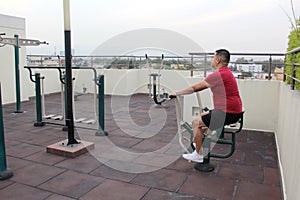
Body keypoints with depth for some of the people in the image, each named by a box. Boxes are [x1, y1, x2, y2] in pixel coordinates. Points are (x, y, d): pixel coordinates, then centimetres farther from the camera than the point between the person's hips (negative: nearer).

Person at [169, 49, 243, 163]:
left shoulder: (219, 74, -17)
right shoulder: (225, 72, 15)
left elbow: (195, 88, -14)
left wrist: (177, 94, -4)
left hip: (228, 113, -10)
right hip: (234, 111, 10)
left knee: (196, 123, -4)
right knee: (203, 115, 25)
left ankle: (198, 155, 4)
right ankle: (201, 144, 34)